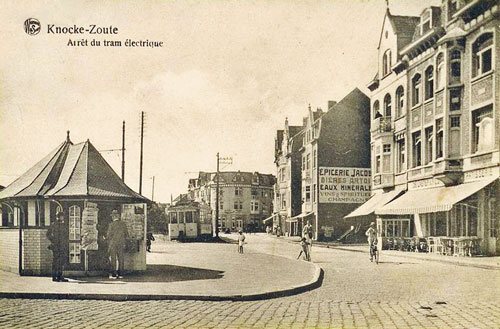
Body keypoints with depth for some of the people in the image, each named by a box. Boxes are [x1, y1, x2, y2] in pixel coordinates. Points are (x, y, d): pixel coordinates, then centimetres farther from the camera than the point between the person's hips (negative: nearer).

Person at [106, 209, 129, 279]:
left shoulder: (111, 224, -10)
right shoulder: (123, 224, 3)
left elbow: (109, 235, -10)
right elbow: (126, 235, 8)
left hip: (113, 244, -4)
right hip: (121, 244, 4)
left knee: (113, 259, 1)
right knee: (120, 259, 7)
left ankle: (113, 274, 1)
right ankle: (120, 274, 7)